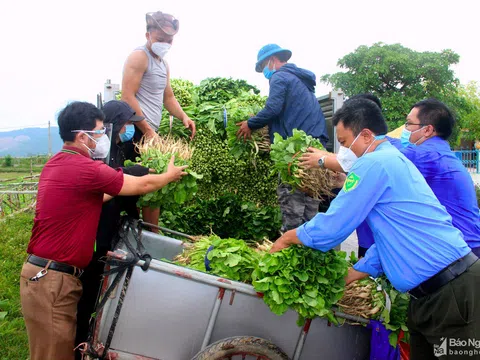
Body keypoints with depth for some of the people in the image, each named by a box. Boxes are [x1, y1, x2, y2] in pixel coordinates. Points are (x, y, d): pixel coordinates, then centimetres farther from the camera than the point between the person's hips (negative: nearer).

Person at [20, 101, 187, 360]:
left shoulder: (56, 164, 11)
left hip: (46, 273, 9)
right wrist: (170, 175, 11)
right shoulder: (84, 168, -19)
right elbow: (141, 186, -8)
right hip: (50, 280, -9)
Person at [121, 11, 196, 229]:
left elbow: (168, 97, 25)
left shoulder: (164, 64, 21)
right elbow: (127, 97, -16)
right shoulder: (139, 57, -8)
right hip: (138, 132, -9)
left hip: (151, 132, 9)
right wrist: (147, 130, -17)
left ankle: (153, 235, 21)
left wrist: (184, 117, 6)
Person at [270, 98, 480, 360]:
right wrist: (343, 280, 17)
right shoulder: (394, 160, 15)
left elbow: (330, 228, -14)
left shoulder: (374, 163, -16)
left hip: (452, 292, -10)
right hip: (430, 292, 10)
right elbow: (389, 240, 17)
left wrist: (286, 238, 4)